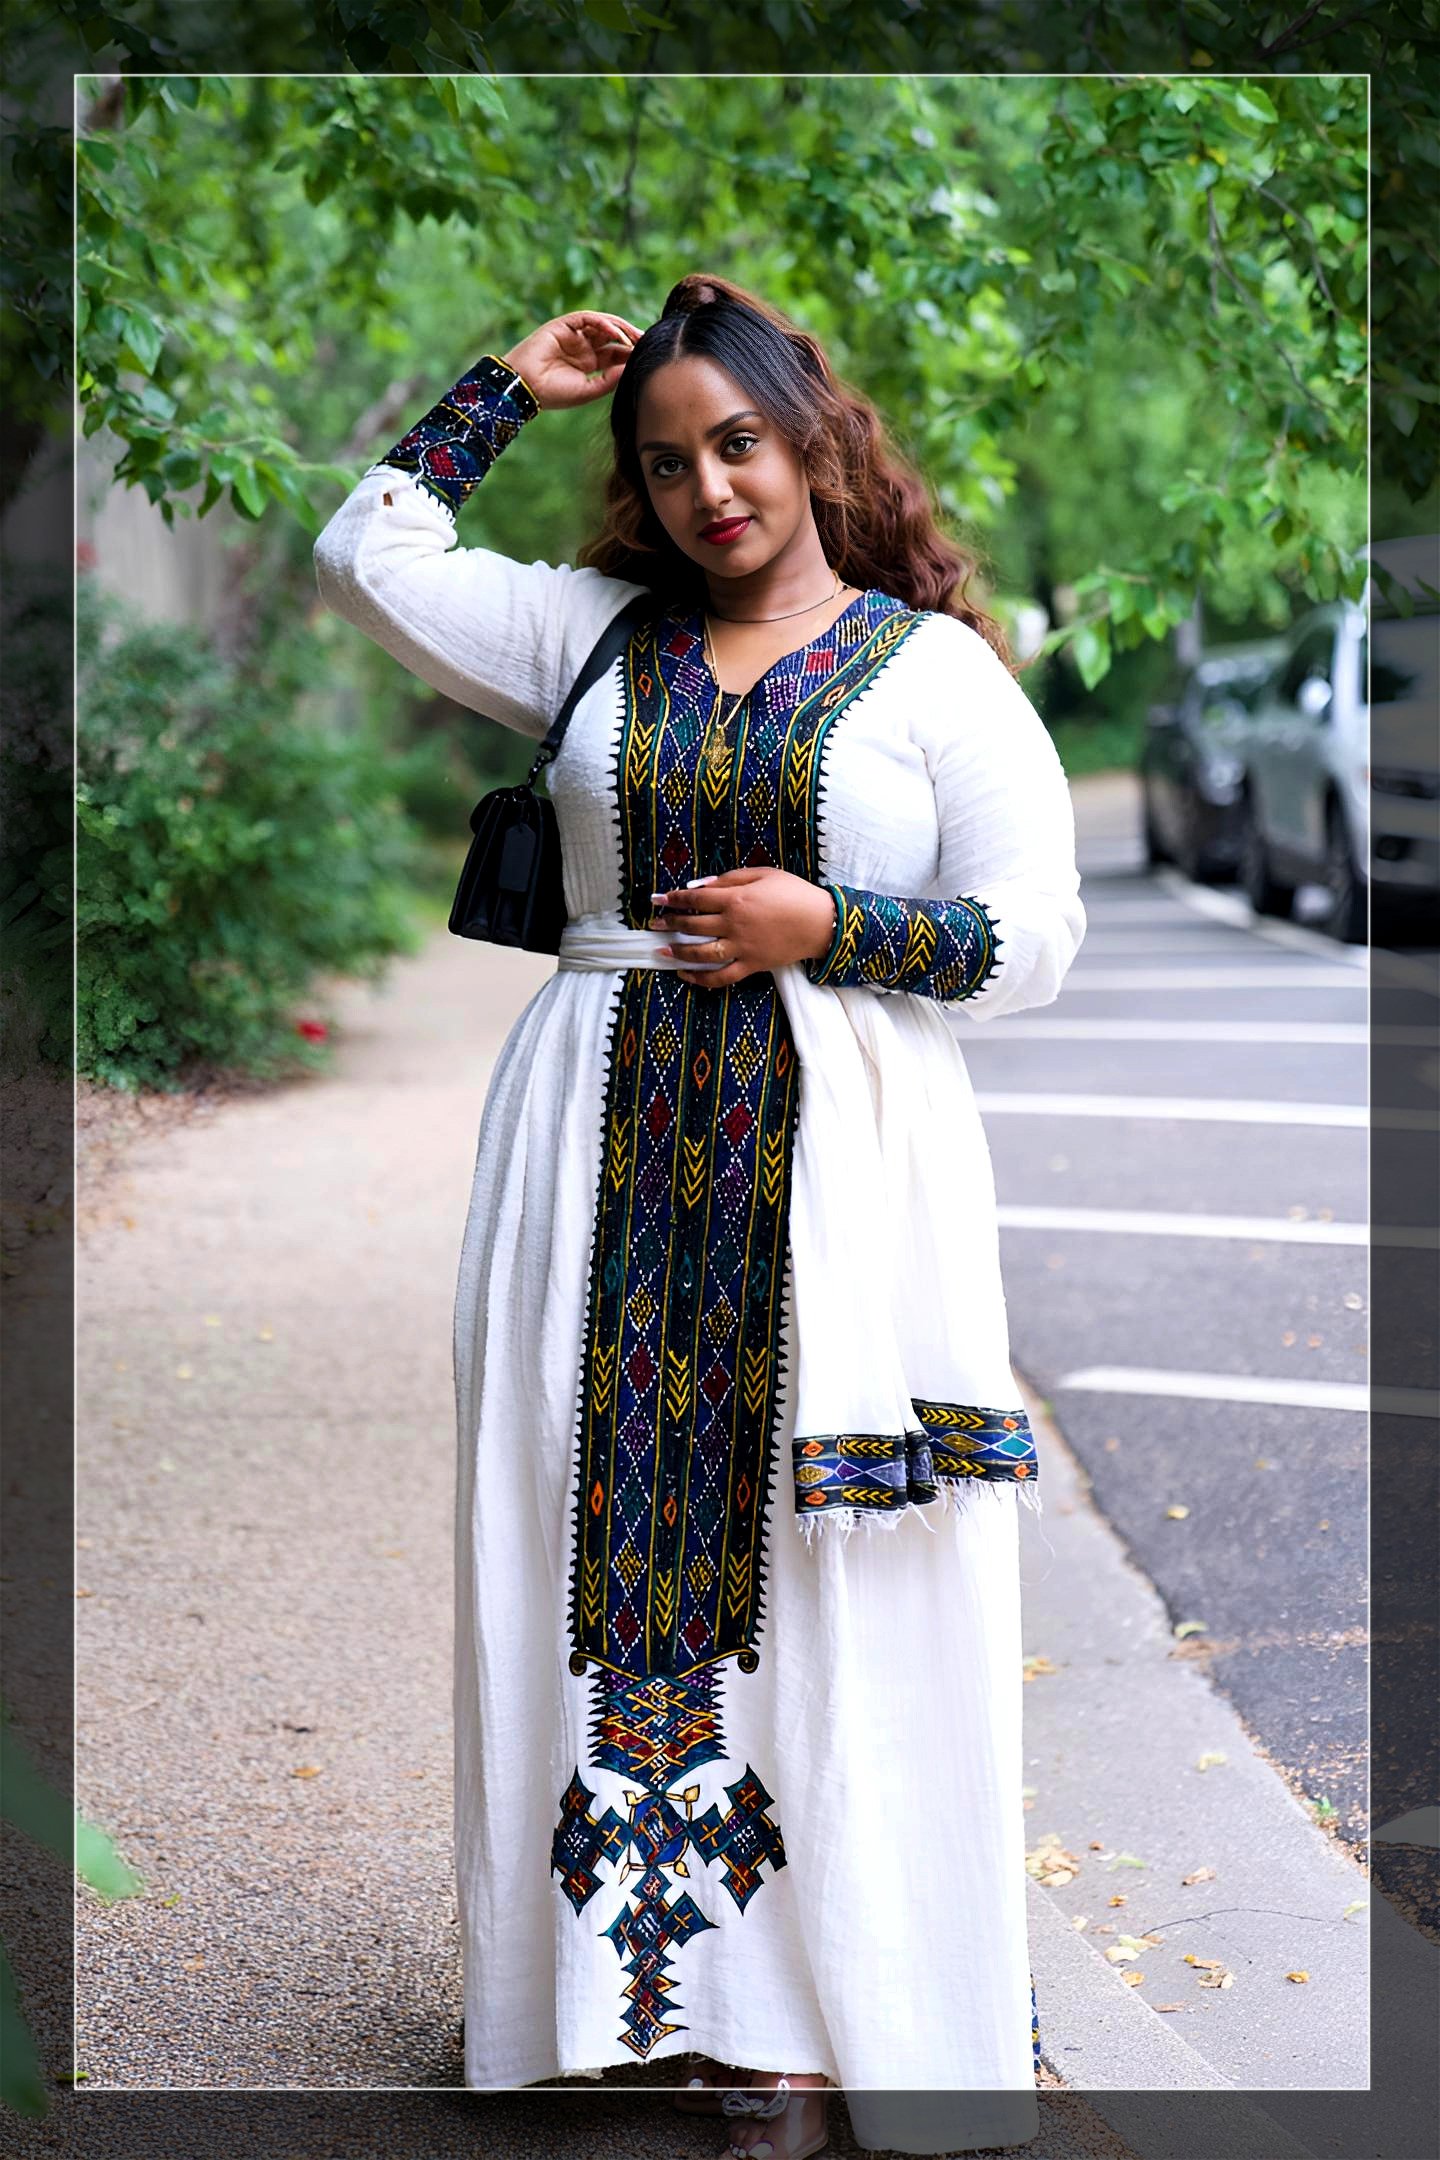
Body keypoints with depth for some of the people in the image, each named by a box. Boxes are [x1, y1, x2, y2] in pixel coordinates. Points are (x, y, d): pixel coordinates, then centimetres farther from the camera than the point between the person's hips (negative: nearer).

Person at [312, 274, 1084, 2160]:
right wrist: (509, 388, 13)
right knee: (627, 1543, 1)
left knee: (829, 1579, -3)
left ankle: (847, 2001, 4)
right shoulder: (593, 630, 14)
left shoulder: (937, 666, 4)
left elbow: (1035, 937, 1)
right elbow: (367, 556, 11)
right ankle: (681, 1972, 9)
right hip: (611, 1154, 3)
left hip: (840, 1157, -3)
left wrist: (825, 925, -11)